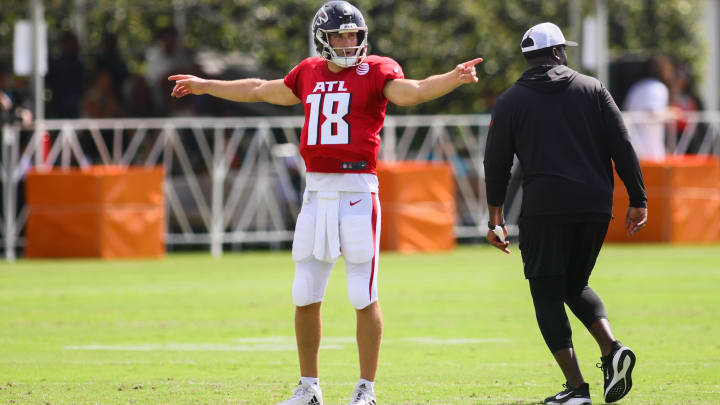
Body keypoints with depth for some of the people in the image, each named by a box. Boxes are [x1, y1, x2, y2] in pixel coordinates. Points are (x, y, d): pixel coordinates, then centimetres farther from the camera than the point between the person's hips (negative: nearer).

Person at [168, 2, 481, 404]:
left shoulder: (377, 71, -1)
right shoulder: (309, 73, 15)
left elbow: (410, 91, -20)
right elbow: (261, 90, 29)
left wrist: (452, 79, -38)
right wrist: (204, 86, 39)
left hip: (358, 191, -5)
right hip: (317, 191, 5)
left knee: (364, 296, -4)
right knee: (305, 295, 8)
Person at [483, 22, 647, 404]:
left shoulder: (510, 101, 8)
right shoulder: (592, 89, 11)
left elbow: (496, 162, 7)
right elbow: (622, 147, 4)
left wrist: (495, 218, 13)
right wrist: (637, 200, 6)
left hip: (543, 207, -3)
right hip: (594, 205, 3)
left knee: (547, 294, 4)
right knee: (576, 284, 21)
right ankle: (611, 348, -5)